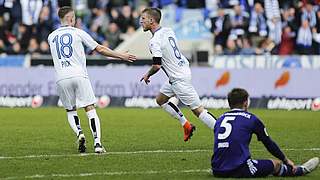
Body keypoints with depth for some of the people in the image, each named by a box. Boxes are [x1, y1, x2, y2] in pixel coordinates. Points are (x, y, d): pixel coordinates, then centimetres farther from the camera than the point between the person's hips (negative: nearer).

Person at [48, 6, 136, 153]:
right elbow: (100, 49, 5)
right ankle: (97, 142, -13)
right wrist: (121, 56, 15)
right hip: (79, 75, -2)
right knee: (90, 110, 1)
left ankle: (79, 133, -8)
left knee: (70, 111, 18)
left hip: (61, 79, 2)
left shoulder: (51, 37, 13)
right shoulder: (78, 32, 4)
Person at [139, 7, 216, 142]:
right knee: (160, 100, 20)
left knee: (197, 110, -7)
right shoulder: (168, 31, 5)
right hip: (183, 69, 10)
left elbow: (157, 66, -25)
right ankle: (186, 125, 22)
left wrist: (147, 75, -5)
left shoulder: (155, 41, -21)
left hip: (179, 78, -10)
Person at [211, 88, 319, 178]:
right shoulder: (250, 118, 2)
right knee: (277, 164, 18)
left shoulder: (220, 119, 16)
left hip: (217, 171, 5)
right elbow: (269, 144, 13)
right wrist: (286, 160, 29)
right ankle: (300, 170, 41)